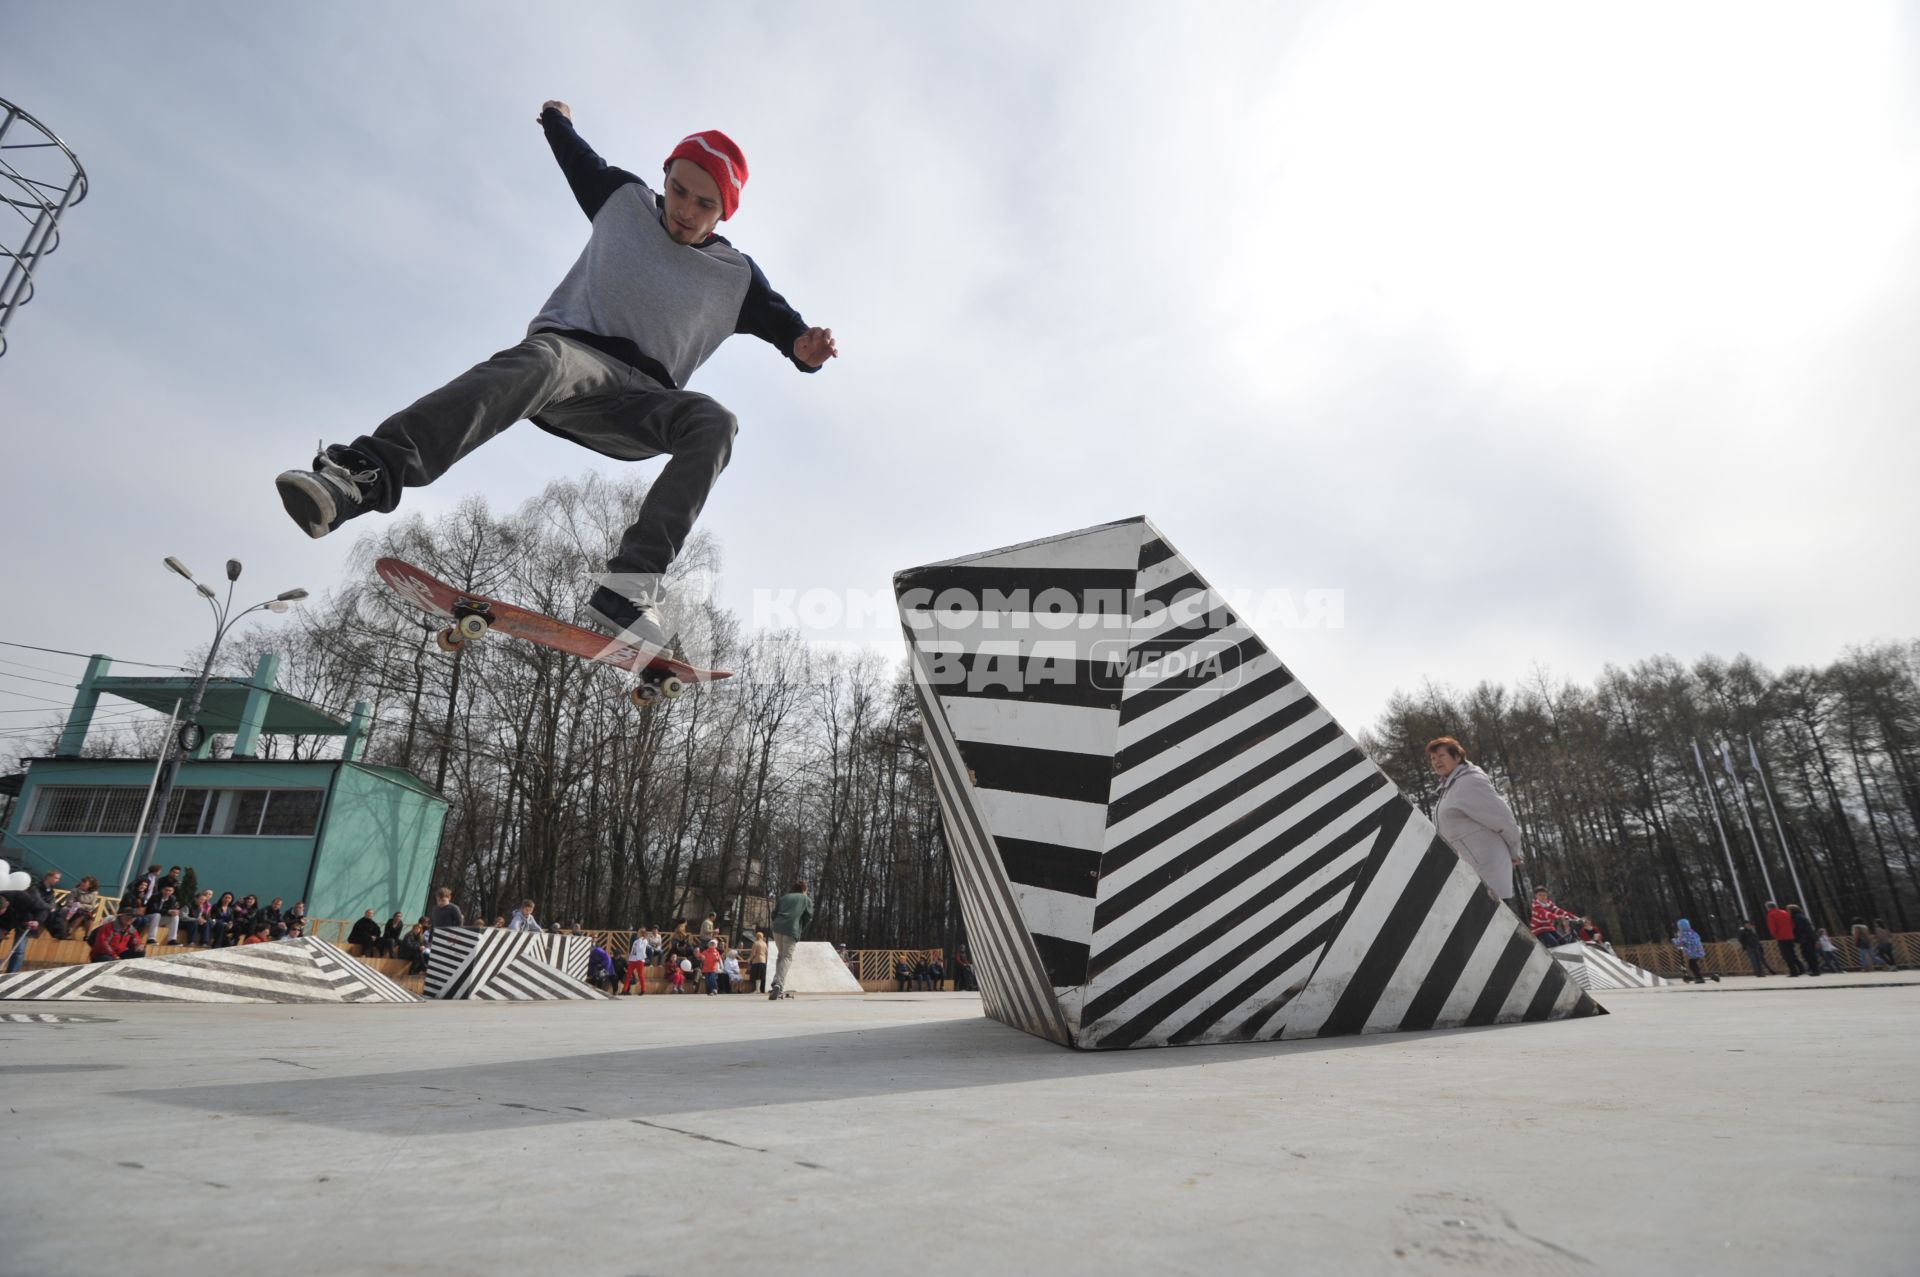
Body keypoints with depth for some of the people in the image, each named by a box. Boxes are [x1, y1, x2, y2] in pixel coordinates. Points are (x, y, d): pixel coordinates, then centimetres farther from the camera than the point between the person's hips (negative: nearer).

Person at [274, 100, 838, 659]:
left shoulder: (738, 278, 11)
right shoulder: (624, 199, 16)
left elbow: (784, 323, 7)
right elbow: (582, 160, 37)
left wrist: (807, 348, -14)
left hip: (638, 400, 0)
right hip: (571, 350, 0)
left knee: (714, 422, -33)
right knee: (540, 361, -39)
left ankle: (629, 585, -45)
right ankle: (364, 472, -57)